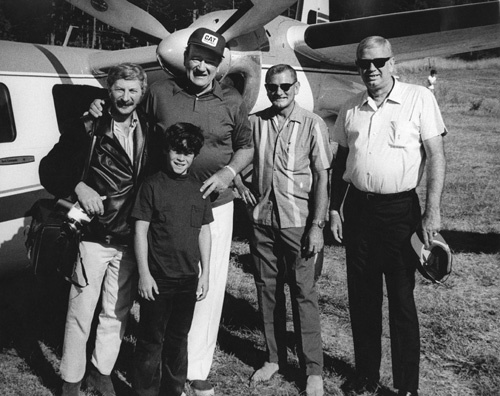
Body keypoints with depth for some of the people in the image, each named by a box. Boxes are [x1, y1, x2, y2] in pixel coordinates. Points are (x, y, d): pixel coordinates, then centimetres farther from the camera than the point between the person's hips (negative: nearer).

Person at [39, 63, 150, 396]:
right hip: (92, 237, -3)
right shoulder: (88, 129, -5)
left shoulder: (148, 132, 5)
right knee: (81, 313, 6)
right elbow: (50, 169, -3)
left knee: (117, 313, 14)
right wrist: (78, 187, -20)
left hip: (130, 240, 3)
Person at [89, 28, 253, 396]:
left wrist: (229, 172, -6)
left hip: (214, 206, 1)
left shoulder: (232, 102, 3)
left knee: (208, 290, 6)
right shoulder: (159, 91, 0)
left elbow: (246, 147, 13)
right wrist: (102, 113, -6)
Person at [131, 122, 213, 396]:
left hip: (188, 278, 4)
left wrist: (205, 274, 6)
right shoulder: (152, 186, -6)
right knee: (151, 340, 6)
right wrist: (144, 273, -12)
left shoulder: (199, 189, 6)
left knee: (178, 337, 17)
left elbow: (204, 232, 9)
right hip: (157, 279, -4)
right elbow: (140, 231, -7)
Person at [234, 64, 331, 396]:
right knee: (267, 290, 11)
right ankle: (275, 358, 27)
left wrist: (317, 225, -12)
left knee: (304, 293, 0)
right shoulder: (256, 122, 6)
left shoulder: (312, 125, -4)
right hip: (263, 219, 4)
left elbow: (322, 178, -6)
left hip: (298, 222, -4)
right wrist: (239, 182, 2)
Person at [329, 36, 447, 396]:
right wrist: (335, 208, 9)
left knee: (401, 299, 3)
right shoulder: (351, 109, 9)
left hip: (400, 208, -4)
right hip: (358, 208, 4)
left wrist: (433, 211, -14)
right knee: (362, 298, 11)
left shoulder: (419, 99, -4)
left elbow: (435, 155, -7)